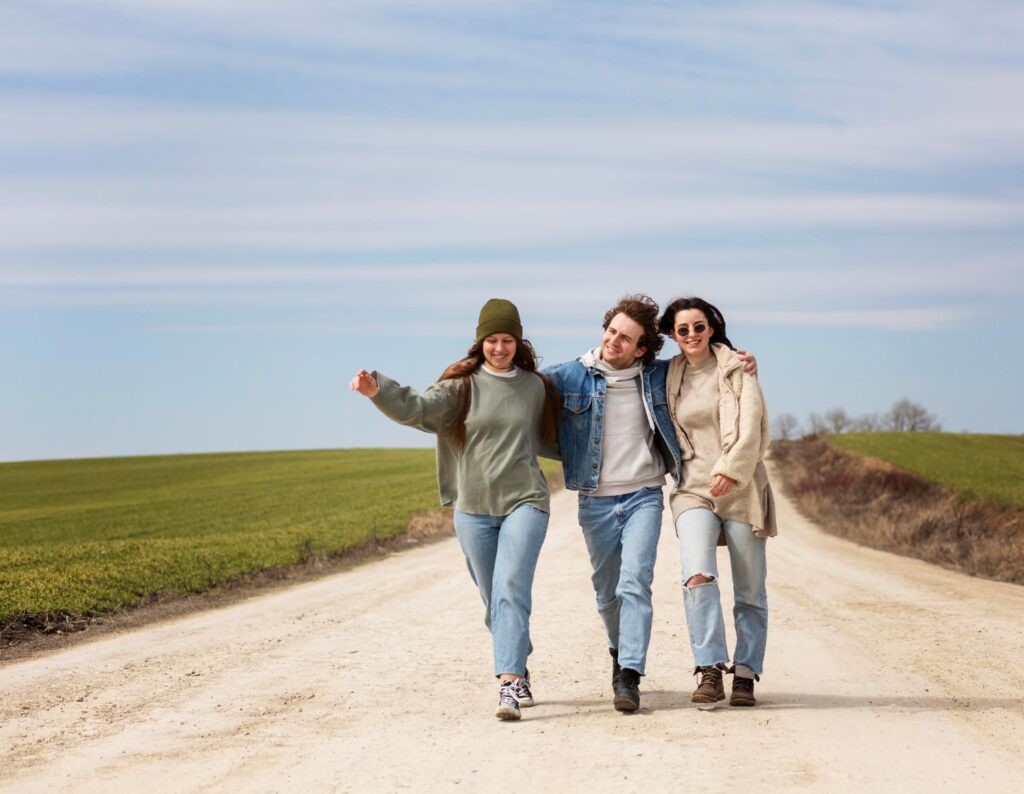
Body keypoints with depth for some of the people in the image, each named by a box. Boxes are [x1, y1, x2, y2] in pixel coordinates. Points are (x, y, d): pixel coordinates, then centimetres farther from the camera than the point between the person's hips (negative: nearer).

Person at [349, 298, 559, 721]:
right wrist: (377, 390, -32)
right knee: (494, 600, 11)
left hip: (524, 503, -1)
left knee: (511, 589, -18)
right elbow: (417, 408, -18)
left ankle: (509, 683, -24)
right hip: (473, 508, 1)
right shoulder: (462, 385, -1)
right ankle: (519, 669, 32)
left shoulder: (536, 387, 5)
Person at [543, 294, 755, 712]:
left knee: (635, 583, -16)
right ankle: (621, 651, 39)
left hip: (644, 497, -1)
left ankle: (628, 676, -20)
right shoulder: (570, 376, -1)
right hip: (596, 502, 1)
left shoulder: (658, 376, 3)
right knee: (607, 593, 11)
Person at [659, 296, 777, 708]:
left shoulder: (736, 369, 1)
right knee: (698, 576, -21)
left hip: (742, 488, -2)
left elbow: (751, 424, -11)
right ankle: (710, 671, -22)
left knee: (750, 589, 2)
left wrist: (730, 469, -23)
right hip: (693, 489, 2)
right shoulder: (671, 376, 12)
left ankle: (745, 674, 13)